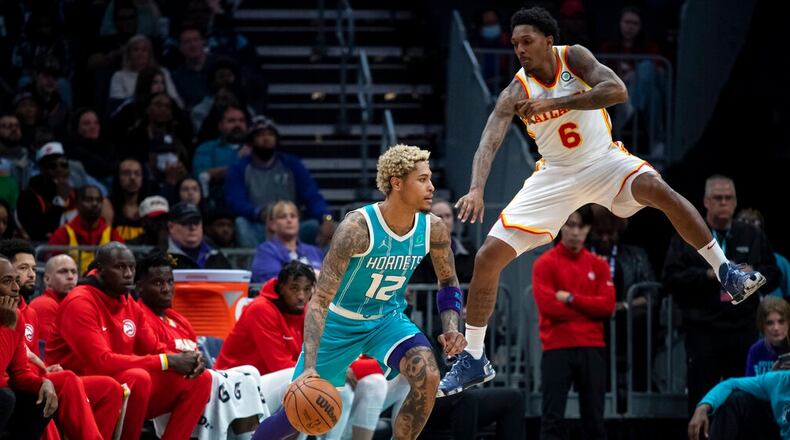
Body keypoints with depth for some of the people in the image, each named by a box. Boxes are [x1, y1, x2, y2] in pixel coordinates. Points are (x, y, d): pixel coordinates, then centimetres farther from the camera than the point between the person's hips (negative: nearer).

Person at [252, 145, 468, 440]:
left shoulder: (433, 229, -15)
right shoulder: (358, 227, -31)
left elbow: (449, 284, 5)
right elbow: (320, 299, -32)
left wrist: (451, 328, -15)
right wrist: (310, 366, -42)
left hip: (388, 319, 4)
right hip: (340, 323, -4)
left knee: (428, 377, -25)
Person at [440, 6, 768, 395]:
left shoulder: (574, 58, -15)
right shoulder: (515, 94, -12)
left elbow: (617, 91, -31)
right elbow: (488, 144, -23)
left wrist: (554, 103, -36)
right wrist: (476, 190, -43)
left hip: (603, 160, -2)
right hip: (556, 174, 2)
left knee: (658, 190, -33)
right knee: (487, 258, -8)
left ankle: (727, 274, -21)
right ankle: (473, 360, 6)